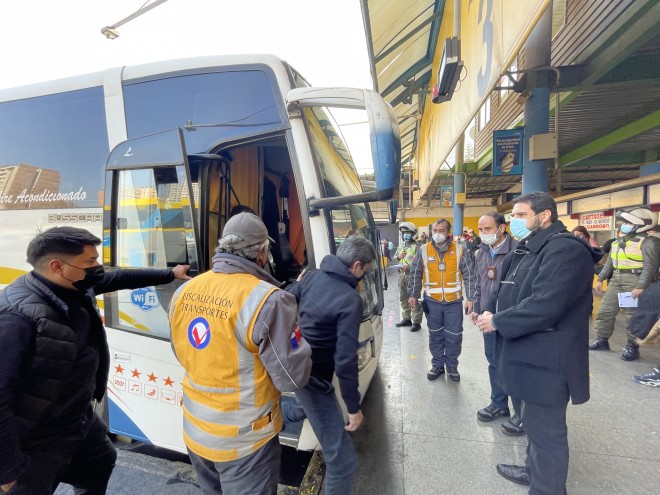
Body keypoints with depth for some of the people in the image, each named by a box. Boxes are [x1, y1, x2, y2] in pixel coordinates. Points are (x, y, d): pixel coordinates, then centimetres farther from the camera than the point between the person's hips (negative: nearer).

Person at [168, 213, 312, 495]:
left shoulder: (184, 292, -5)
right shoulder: (267, 300, -26)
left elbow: (182, 355, 9)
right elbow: (293, 378, -20)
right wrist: (296, 335, -4)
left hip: (195, 432, 6)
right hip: (243, 440, -6)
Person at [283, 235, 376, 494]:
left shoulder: (313, 276, -2)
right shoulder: (351, 299, -23)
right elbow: (345, 360, -24)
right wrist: (354, 407, -13)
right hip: (312, 375, -8)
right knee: (342, 456, 3)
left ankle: (296, 411, 70)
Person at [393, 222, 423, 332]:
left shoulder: (417, 246, -10)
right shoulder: (401, 245, 13)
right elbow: (394, 257, 18)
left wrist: (409, 267, -26)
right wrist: (398, 257, -3)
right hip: (402, 275, 8)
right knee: (403, 298, 15)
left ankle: (416, 322, 4)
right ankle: (406, 319, 28)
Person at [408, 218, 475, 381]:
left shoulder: (460, 250, -2)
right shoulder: (423, 250, -1)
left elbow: (469, 275, 1)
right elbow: (415, 274, 5)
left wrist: (470, 298, -4)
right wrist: (412, 294, 2)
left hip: (454, 302, 0)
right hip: (432, 301, 1)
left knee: (454, 336, 8)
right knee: (435, 335, 13)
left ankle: (452, 366, 28)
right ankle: (437, 365, 29)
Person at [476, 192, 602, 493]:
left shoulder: (566, 249, -20)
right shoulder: (528, 250, 13)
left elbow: (543, 305, -30)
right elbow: (509, 290, 17)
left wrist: (497, 322, -19)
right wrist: (489, 310, -1)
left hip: (547, 360, -10)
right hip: (531, 354, 10)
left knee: (545, 429, 5)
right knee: (535, 422, 25)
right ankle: (534, 470, 44)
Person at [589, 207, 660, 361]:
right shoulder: (619, 241, 15)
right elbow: (609, 262, 20)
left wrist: (641, 287, -23)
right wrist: (600, 279, 16)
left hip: (635, 281, -8)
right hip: (616, 280, 8)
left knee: (633, 316, 0)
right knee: (605, 311, 9)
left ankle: (632, 347, 11)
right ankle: (602, 340, 20)